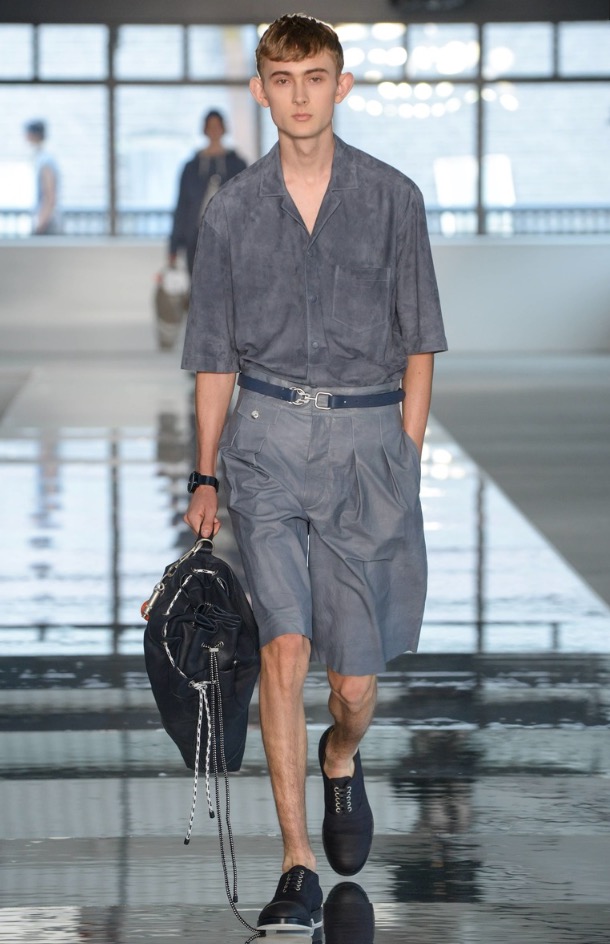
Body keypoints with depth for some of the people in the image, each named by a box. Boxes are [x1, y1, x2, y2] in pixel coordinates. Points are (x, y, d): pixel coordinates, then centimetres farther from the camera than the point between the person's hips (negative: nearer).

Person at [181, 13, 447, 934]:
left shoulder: (392, 198, 3)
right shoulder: (232, 210, 7)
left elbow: (418, 343, 6)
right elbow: (215, 355, 12)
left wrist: (407, 458, 0)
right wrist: (204, 475, 10)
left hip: (368, 434, 0)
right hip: (267, 433, 0)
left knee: (356, 678, 3)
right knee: (285, 644, -15)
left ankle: (342, 759, 40)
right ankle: (299, 866, -11)